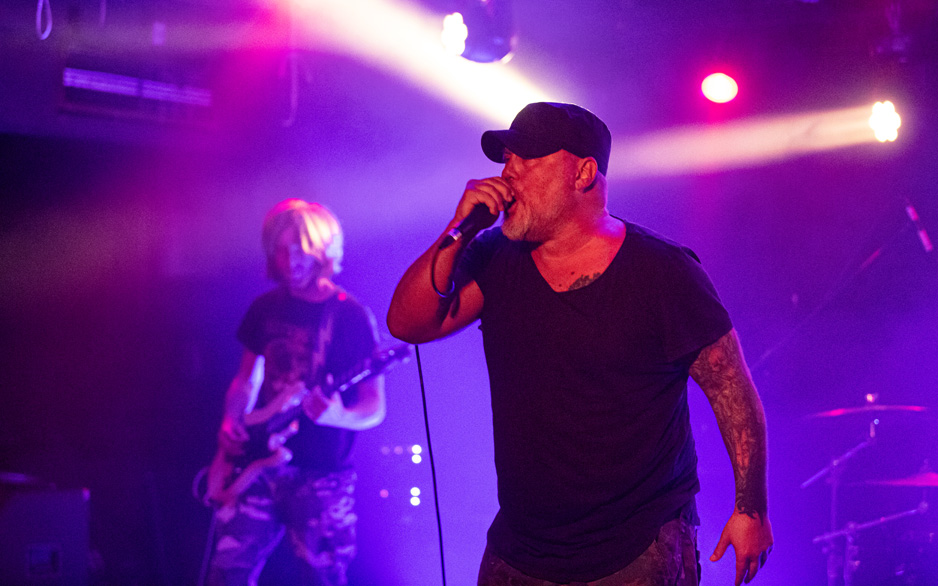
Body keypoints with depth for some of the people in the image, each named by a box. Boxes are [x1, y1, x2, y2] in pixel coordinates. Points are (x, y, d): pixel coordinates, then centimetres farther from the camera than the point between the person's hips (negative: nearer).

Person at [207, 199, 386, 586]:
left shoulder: (351, 317, -7)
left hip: (322, 474, -4)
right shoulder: (265, 307, 8)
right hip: (259, 464, 4)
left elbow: (374, 408, -7)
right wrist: (231, 423, 1)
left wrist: (338, 417, -28)